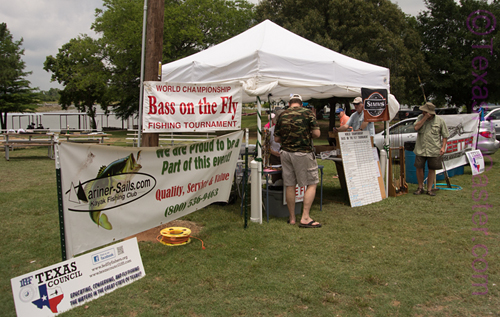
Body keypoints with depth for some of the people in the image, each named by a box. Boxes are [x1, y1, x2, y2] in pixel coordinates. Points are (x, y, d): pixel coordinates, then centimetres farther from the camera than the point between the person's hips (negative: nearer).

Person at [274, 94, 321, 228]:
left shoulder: (282, 115, 7)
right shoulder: (307, 113, -3)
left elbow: (276, 138, 9)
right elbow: (316, 133, -9)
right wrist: (308, 136, 11)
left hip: (285, 152, 4)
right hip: (303, 153, -4)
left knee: (289, 185, 9)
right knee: (312, 184, 4)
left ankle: (292, 218, 15)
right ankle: (305, 218, -4)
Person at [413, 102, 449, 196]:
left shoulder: (439, 120, -1)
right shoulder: (420, 117, 4)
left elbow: (445, 135, 4)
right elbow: (416, 127, -14)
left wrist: (443, 147, -6)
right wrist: (425, 118, -16)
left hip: (434, 150, -1)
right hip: (420, 149, 1)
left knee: (432, 169, 5)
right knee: (419, 168, 3)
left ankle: (429, 189, 16)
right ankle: (420, 188, 20)